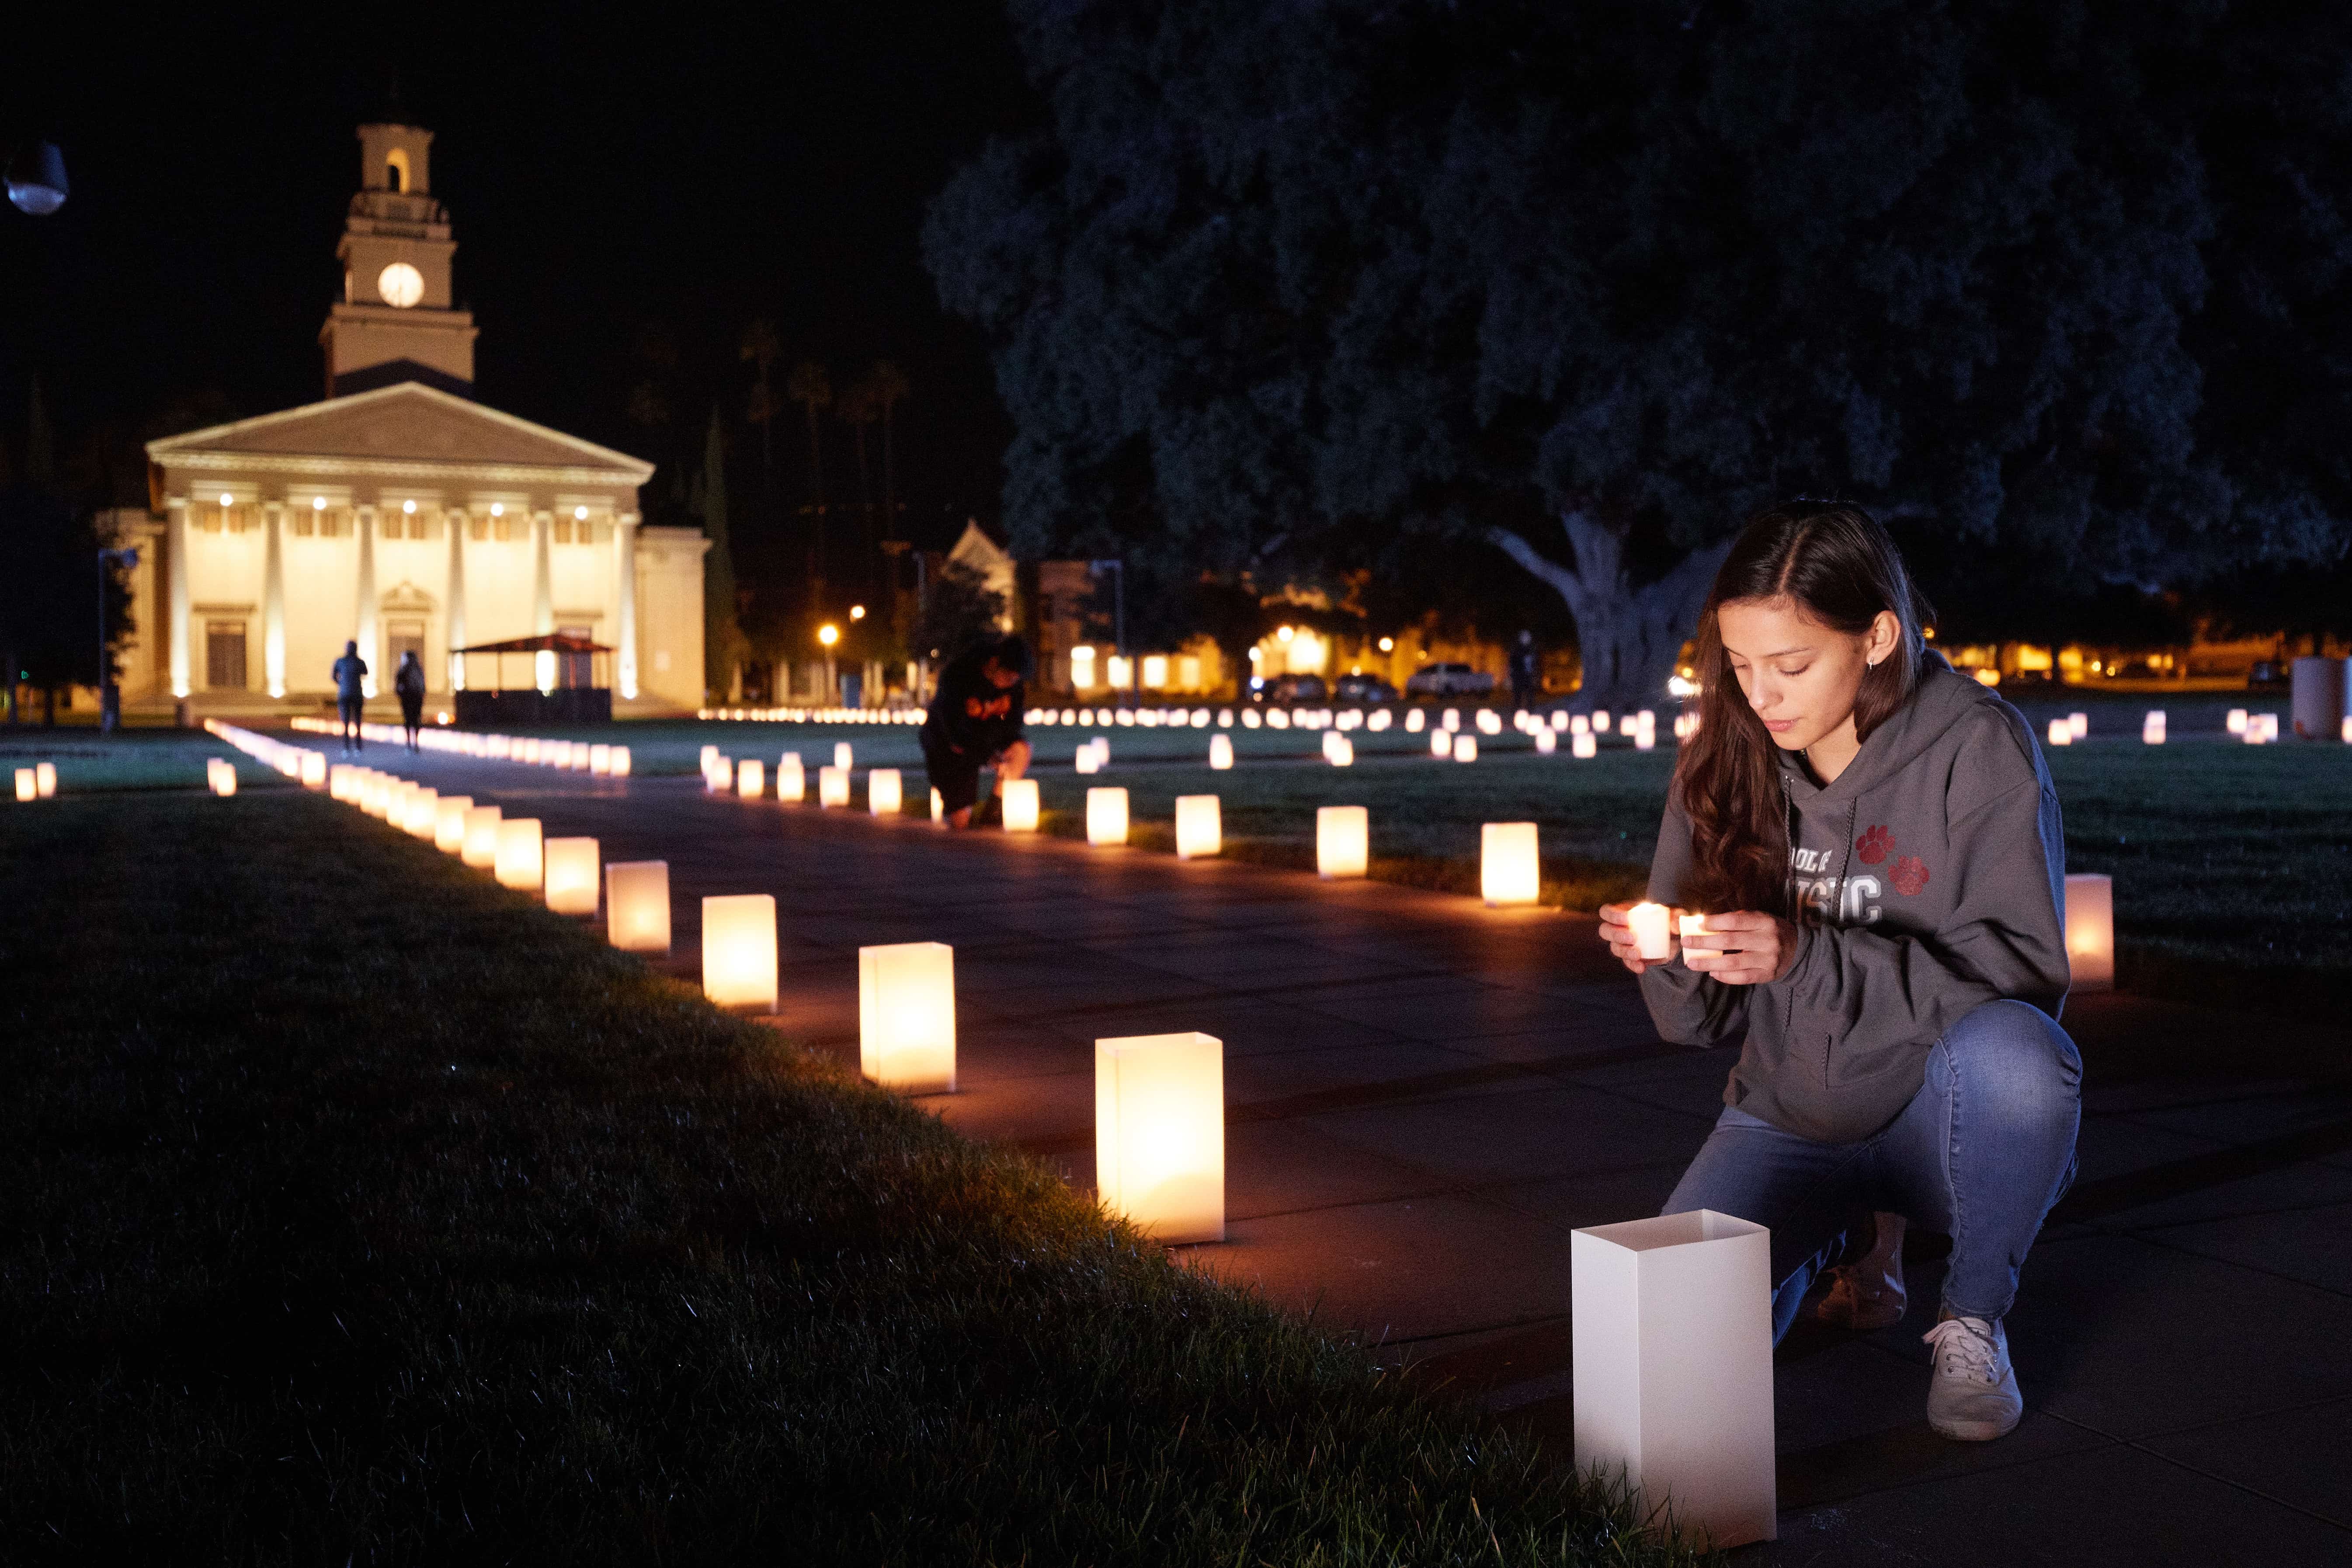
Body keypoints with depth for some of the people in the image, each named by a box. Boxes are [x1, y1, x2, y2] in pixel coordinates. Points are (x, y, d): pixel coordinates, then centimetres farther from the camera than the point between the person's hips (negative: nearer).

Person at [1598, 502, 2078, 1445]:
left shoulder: (1978, 749, -14)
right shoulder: (1723, 762, -3)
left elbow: (2022, 976, -19)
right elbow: (1702, 1020, 0)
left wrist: (1808, 959, -30)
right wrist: (1666, 961, -24)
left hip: (1939, 1114, -3)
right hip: (1787, 1120, 3)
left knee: (2011, 1052, -36)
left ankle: (1974, 1319, -7)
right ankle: (1851, 1234, 16)